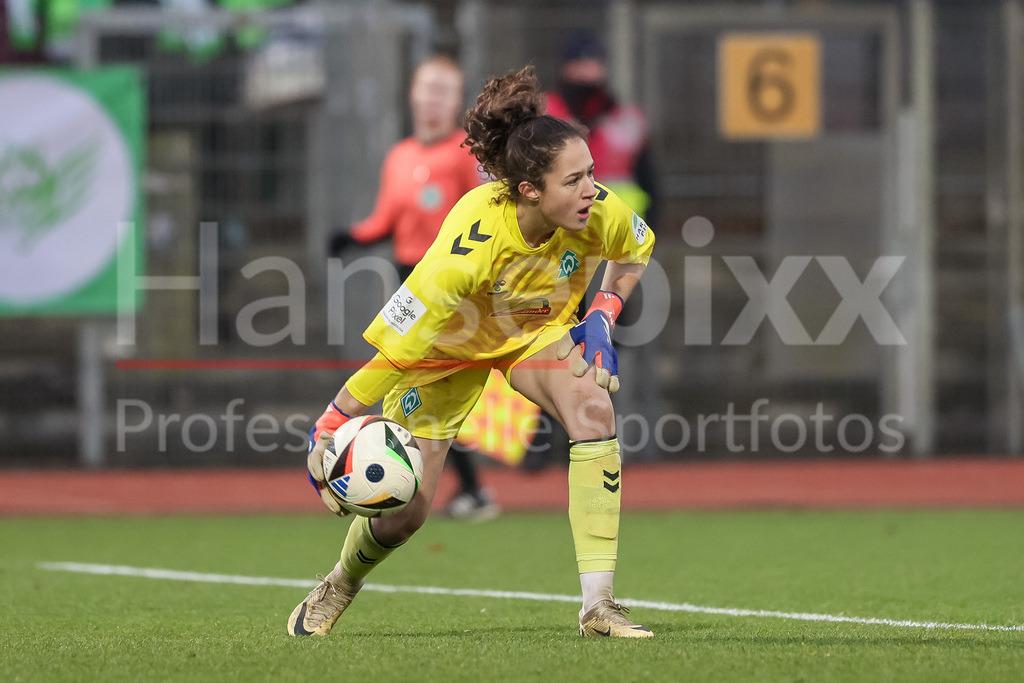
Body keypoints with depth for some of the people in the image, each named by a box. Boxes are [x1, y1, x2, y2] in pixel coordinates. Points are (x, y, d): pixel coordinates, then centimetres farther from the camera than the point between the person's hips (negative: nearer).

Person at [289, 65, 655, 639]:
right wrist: (330, 430, -28)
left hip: (538, 331, 3)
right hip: (451, 341, -3)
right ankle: (340, 586, 41)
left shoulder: (601, 214, -28)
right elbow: (394, 348, -33)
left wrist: (603, 317, -13)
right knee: (405, 511, 1)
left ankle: (598, 606, -26)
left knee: (593, 411, -29)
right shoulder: (466, 253, -42)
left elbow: (637, 252, 0)